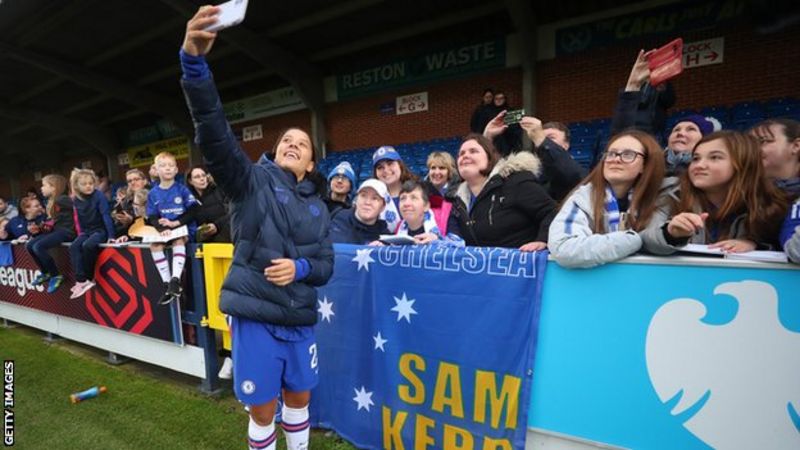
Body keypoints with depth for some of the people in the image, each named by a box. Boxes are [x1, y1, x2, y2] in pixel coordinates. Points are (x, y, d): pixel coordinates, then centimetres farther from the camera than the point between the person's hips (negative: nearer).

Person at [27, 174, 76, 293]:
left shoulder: (62, 200, -12)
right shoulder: (51, 202, 17)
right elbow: (51, 222, 18)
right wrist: (39, 229, 9)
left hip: (66, 231, -10)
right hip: (55, 230, 10)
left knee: (39, 247, -22)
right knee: (29, 245, 3)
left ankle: (56, 276, -7)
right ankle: (46, 273, 18)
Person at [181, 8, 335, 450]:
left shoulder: (317, 207, 8)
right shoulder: (252, 181, -3)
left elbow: (326, 265, 6)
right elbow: (214, 135, -20)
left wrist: (300, 267, -16)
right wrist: (194, 61, -33)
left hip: (299, 318, 4)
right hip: (254, 314, -4)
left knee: (298, 397, 20)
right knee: (262, 409, 10)